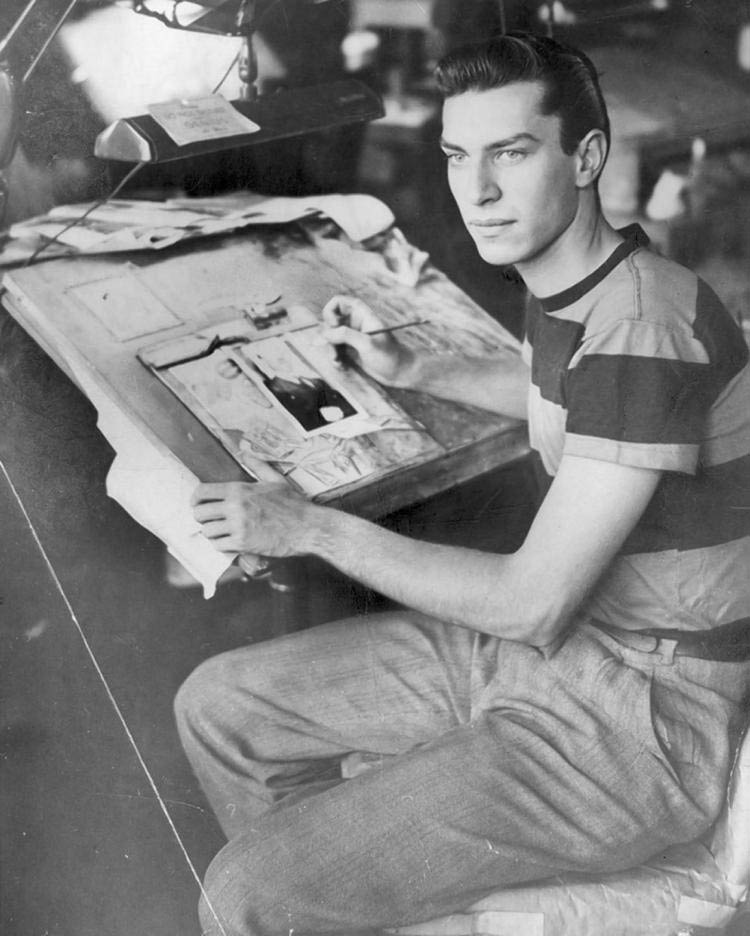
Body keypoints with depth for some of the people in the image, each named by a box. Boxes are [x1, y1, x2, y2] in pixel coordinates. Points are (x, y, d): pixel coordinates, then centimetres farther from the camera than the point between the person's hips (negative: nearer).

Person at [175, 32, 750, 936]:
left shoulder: (645, 329, -26)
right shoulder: (568, 283, 2)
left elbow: (531, 604, -24)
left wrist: (312, 527, -16)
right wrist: (412, 370, 15)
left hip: (637, 723, -8)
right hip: (536, 641, 9)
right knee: (217, 706, 6)